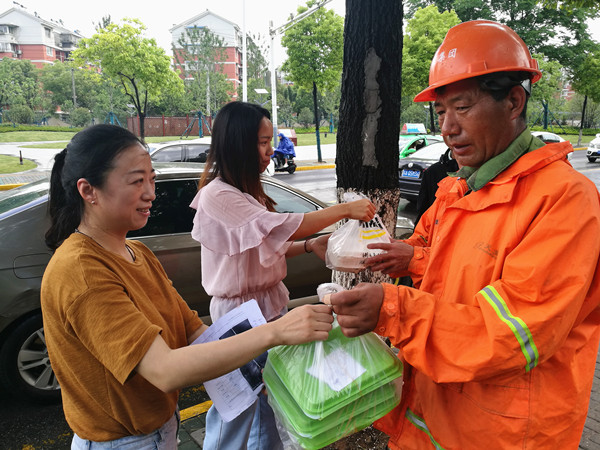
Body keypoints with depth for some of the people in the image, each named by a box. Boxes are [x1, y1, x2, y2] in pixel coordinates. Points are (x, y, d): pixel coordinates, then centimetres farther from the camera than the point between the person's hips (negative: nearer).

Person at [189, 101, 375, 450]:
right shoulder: (217, 195, -20)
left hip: (271, 301, 8)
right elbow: (279, 228, -26)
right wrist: (344, 209, -19)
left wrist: (309, 245, -4)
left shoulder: (248, 191, 9)